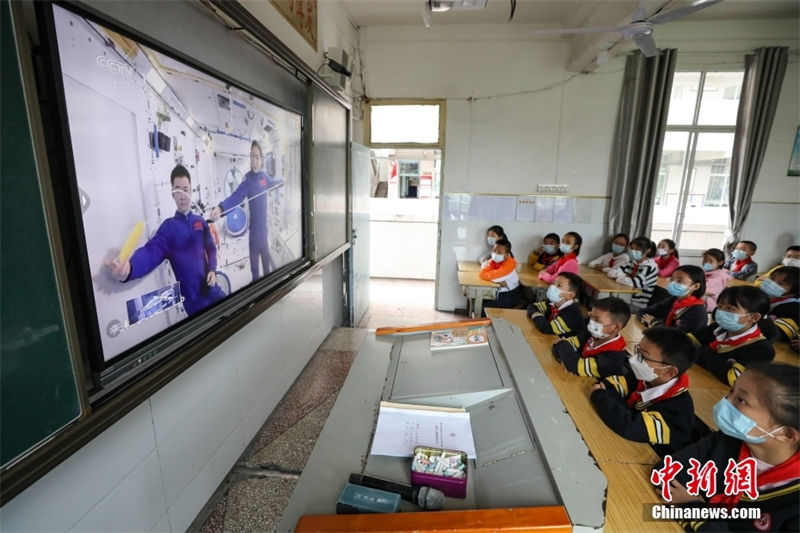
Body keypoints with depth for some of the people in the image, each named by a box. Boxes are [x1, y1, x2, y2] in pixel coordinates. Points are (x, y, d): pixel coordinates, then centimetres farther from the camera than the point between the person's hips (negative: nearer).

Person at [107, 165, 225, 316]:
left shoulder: (201, 222, 9)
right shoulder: (168, 226, -3)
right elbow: (151, 251, -19)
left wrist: (212, 270, -4)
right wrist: (129, 267, -40)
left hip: (212, 291, 3)